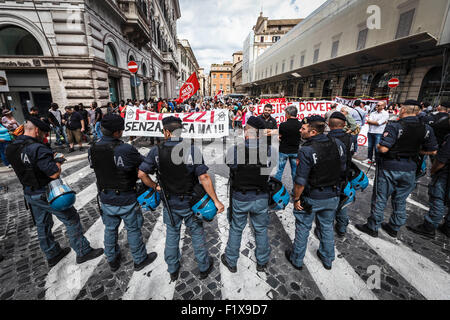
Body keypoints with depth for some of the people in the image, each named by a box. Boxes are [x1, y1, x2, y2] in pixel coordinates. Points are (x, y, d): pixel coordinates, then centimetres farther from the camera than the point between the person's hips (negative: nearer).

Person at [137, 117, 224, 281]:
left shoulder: (157, 151, -10)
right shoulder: (192, 150, -18)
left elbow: (141, 174, -9)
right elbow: (204, 178, -21)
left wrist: (155, 186, 8)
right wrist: (216, 201, -15)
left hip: (169, 202, 3)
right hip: (189, 201, -2)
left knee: (172, 234, 21)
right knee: (197, 233, 16)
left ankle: (173, 270, 40)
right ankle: (204, 268, 35)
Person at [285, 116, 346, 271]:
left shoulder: (306, 150, -26)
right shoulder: (338, 144, -7)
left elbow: (301, 180, -23)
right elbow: (343, 169, 4)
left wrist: (296, 198, -10)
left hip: (311, 198, -5)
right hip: (333, 196, 6)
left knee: (303, 229, 14)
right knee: (327, 227, 24)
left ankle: (297, 260, 34)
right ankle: (327, 260, 44)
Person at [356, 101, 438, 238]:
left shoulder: (394, 127, -17)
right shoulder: (427, 129, 1)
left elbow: (383, 149, -24)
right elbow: (432, 151, 7)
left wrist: (377, 145, -2)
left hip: (389, 168, -5)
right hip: (410, 169, 5)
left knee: (380, 199, 7)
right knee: (400, 201, 18)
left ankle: (373, 227, 19)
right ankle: (394, 228, 33)